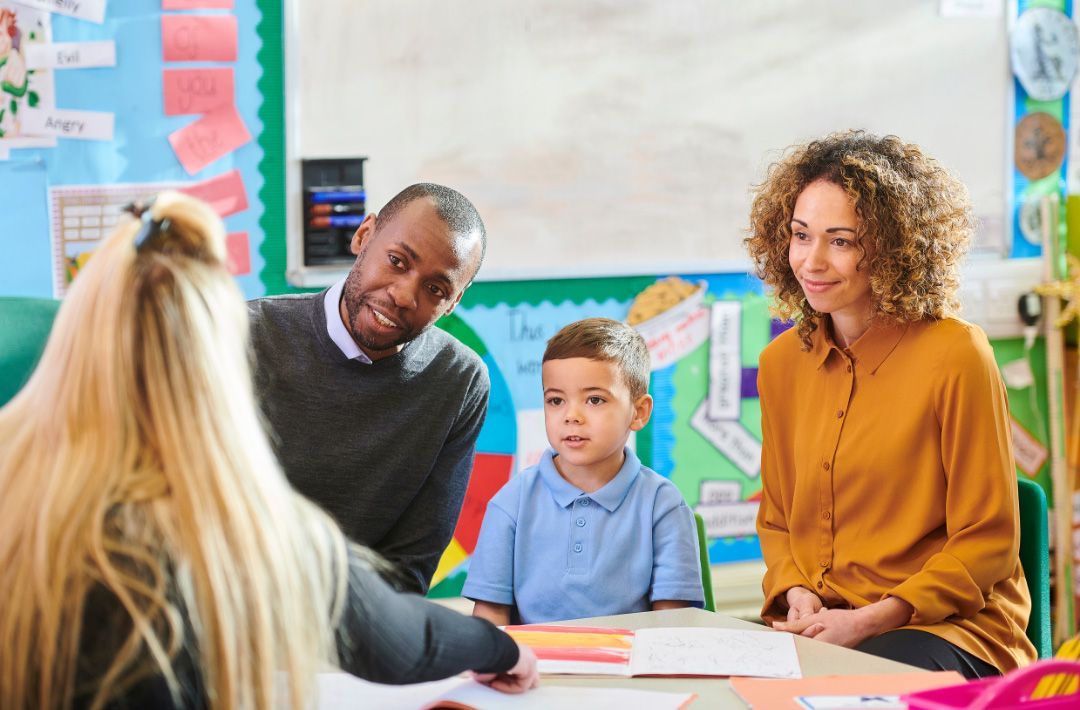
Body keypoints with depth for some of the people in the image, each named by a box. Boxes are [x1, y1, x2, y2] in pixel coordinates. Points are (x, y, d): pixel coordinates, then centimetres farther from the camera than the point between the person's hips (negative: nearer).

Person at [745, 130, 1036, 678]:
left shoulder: (955, 354, -9)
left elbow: (988, 542, -6)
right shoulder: (781, 362, 9)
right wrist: (798, 594, -3)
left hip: (949, 627, -6)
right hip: (817, 623, 6)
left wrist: (868, 619, -16)